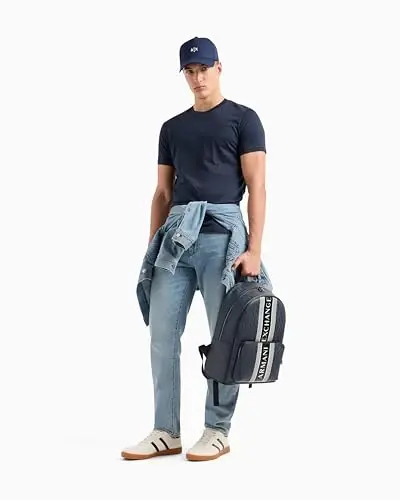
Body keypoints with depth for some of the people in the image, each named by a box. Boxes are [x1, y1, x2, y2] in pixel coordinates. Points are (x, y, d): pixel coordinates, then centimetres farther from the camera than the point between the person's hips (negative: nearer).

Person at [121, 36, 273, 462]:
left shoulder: (243, 119, 4)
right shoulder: (172, 128, 19)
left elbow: (256, 186, -3)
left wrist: (253, 249, -12)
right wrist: (151, 249, 13)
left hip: (222, 232, -5)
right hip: (176, 234, 5)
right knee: (162, 334, 1)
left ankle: (218, 431, 8)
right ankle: (166, 432, 9)